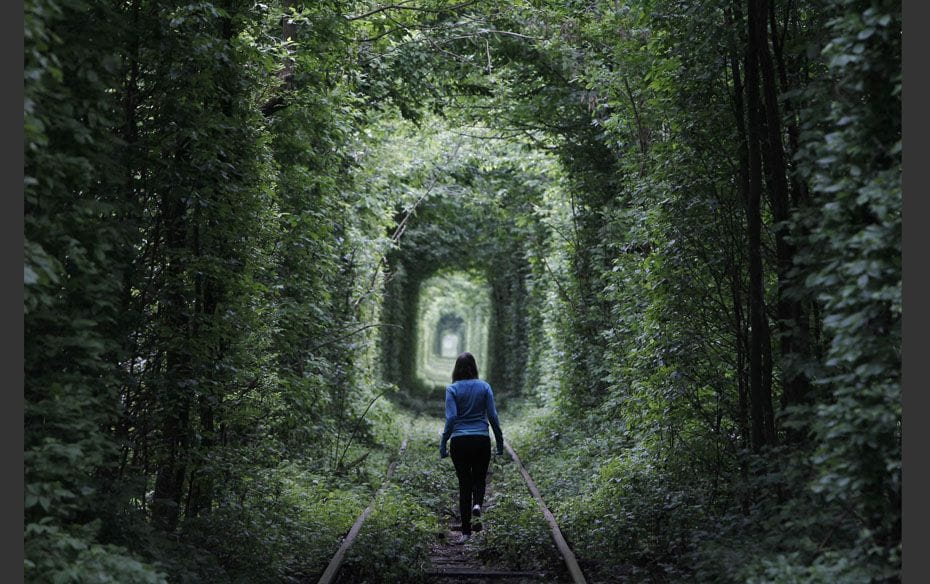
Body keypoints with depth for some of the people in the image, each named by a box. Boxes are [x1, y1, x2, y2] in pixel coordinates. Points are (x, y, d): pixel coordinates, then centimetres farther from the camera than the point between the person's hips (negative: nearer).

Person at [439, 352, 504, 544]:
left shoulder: (452, 389, -4)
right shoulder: (484, 387, 1)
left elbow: (451, 418, -12)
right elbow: (492, 416, -1)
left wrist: (443, 444, -7)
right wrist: (500, 442, 8)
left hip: (459, 442, -1)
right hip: (482, 440, 1)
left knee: (464, 484, 9)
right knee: (479, 478, 20)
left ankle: (466, 531, 9)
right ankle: (478, 503, -13)